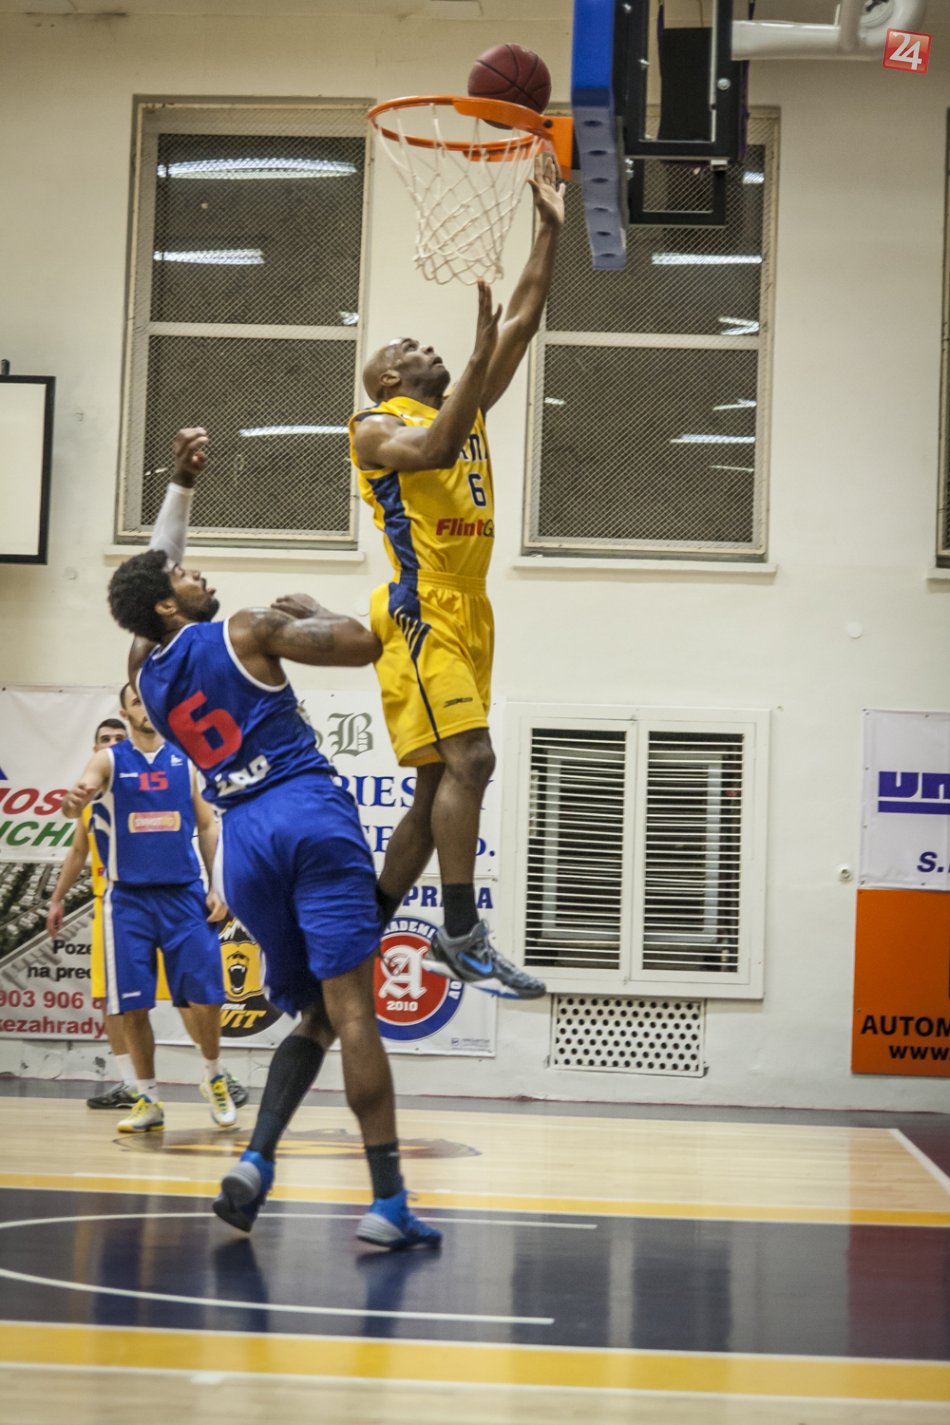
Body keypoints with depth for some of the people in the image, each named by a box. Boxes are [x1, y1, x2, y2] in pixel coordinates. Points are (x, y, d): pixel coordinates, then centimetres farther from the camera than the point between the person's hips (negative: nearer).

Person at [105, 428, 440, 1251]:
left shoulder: (146, 678, 17)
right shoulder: (245, 633, 0)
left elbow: (152, 572, 35)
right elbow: (363, 645, -1)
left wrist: (181, 483, 38)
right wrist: (310, 610, 18)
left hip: (244, 843, 6)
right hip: (312, 815, -6)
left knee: (315, 1017, 17)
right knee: (352, 1009, -10)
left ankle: (256, 1160, -5)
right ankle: (389, 1202, -15)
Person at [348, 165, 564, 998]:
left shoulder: (467, 410, 20)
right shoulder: (376, 425, -2)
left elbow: (523, 321, 17)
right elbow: (435, 449, -24)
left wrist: (551, 233, 11)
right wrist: (481, 355, -25)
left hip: (470, 615, 8)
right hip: (422, 611, -8)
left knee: (441, 786, 8)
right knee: (468, 759, -21)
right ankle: (462, 937, -22)